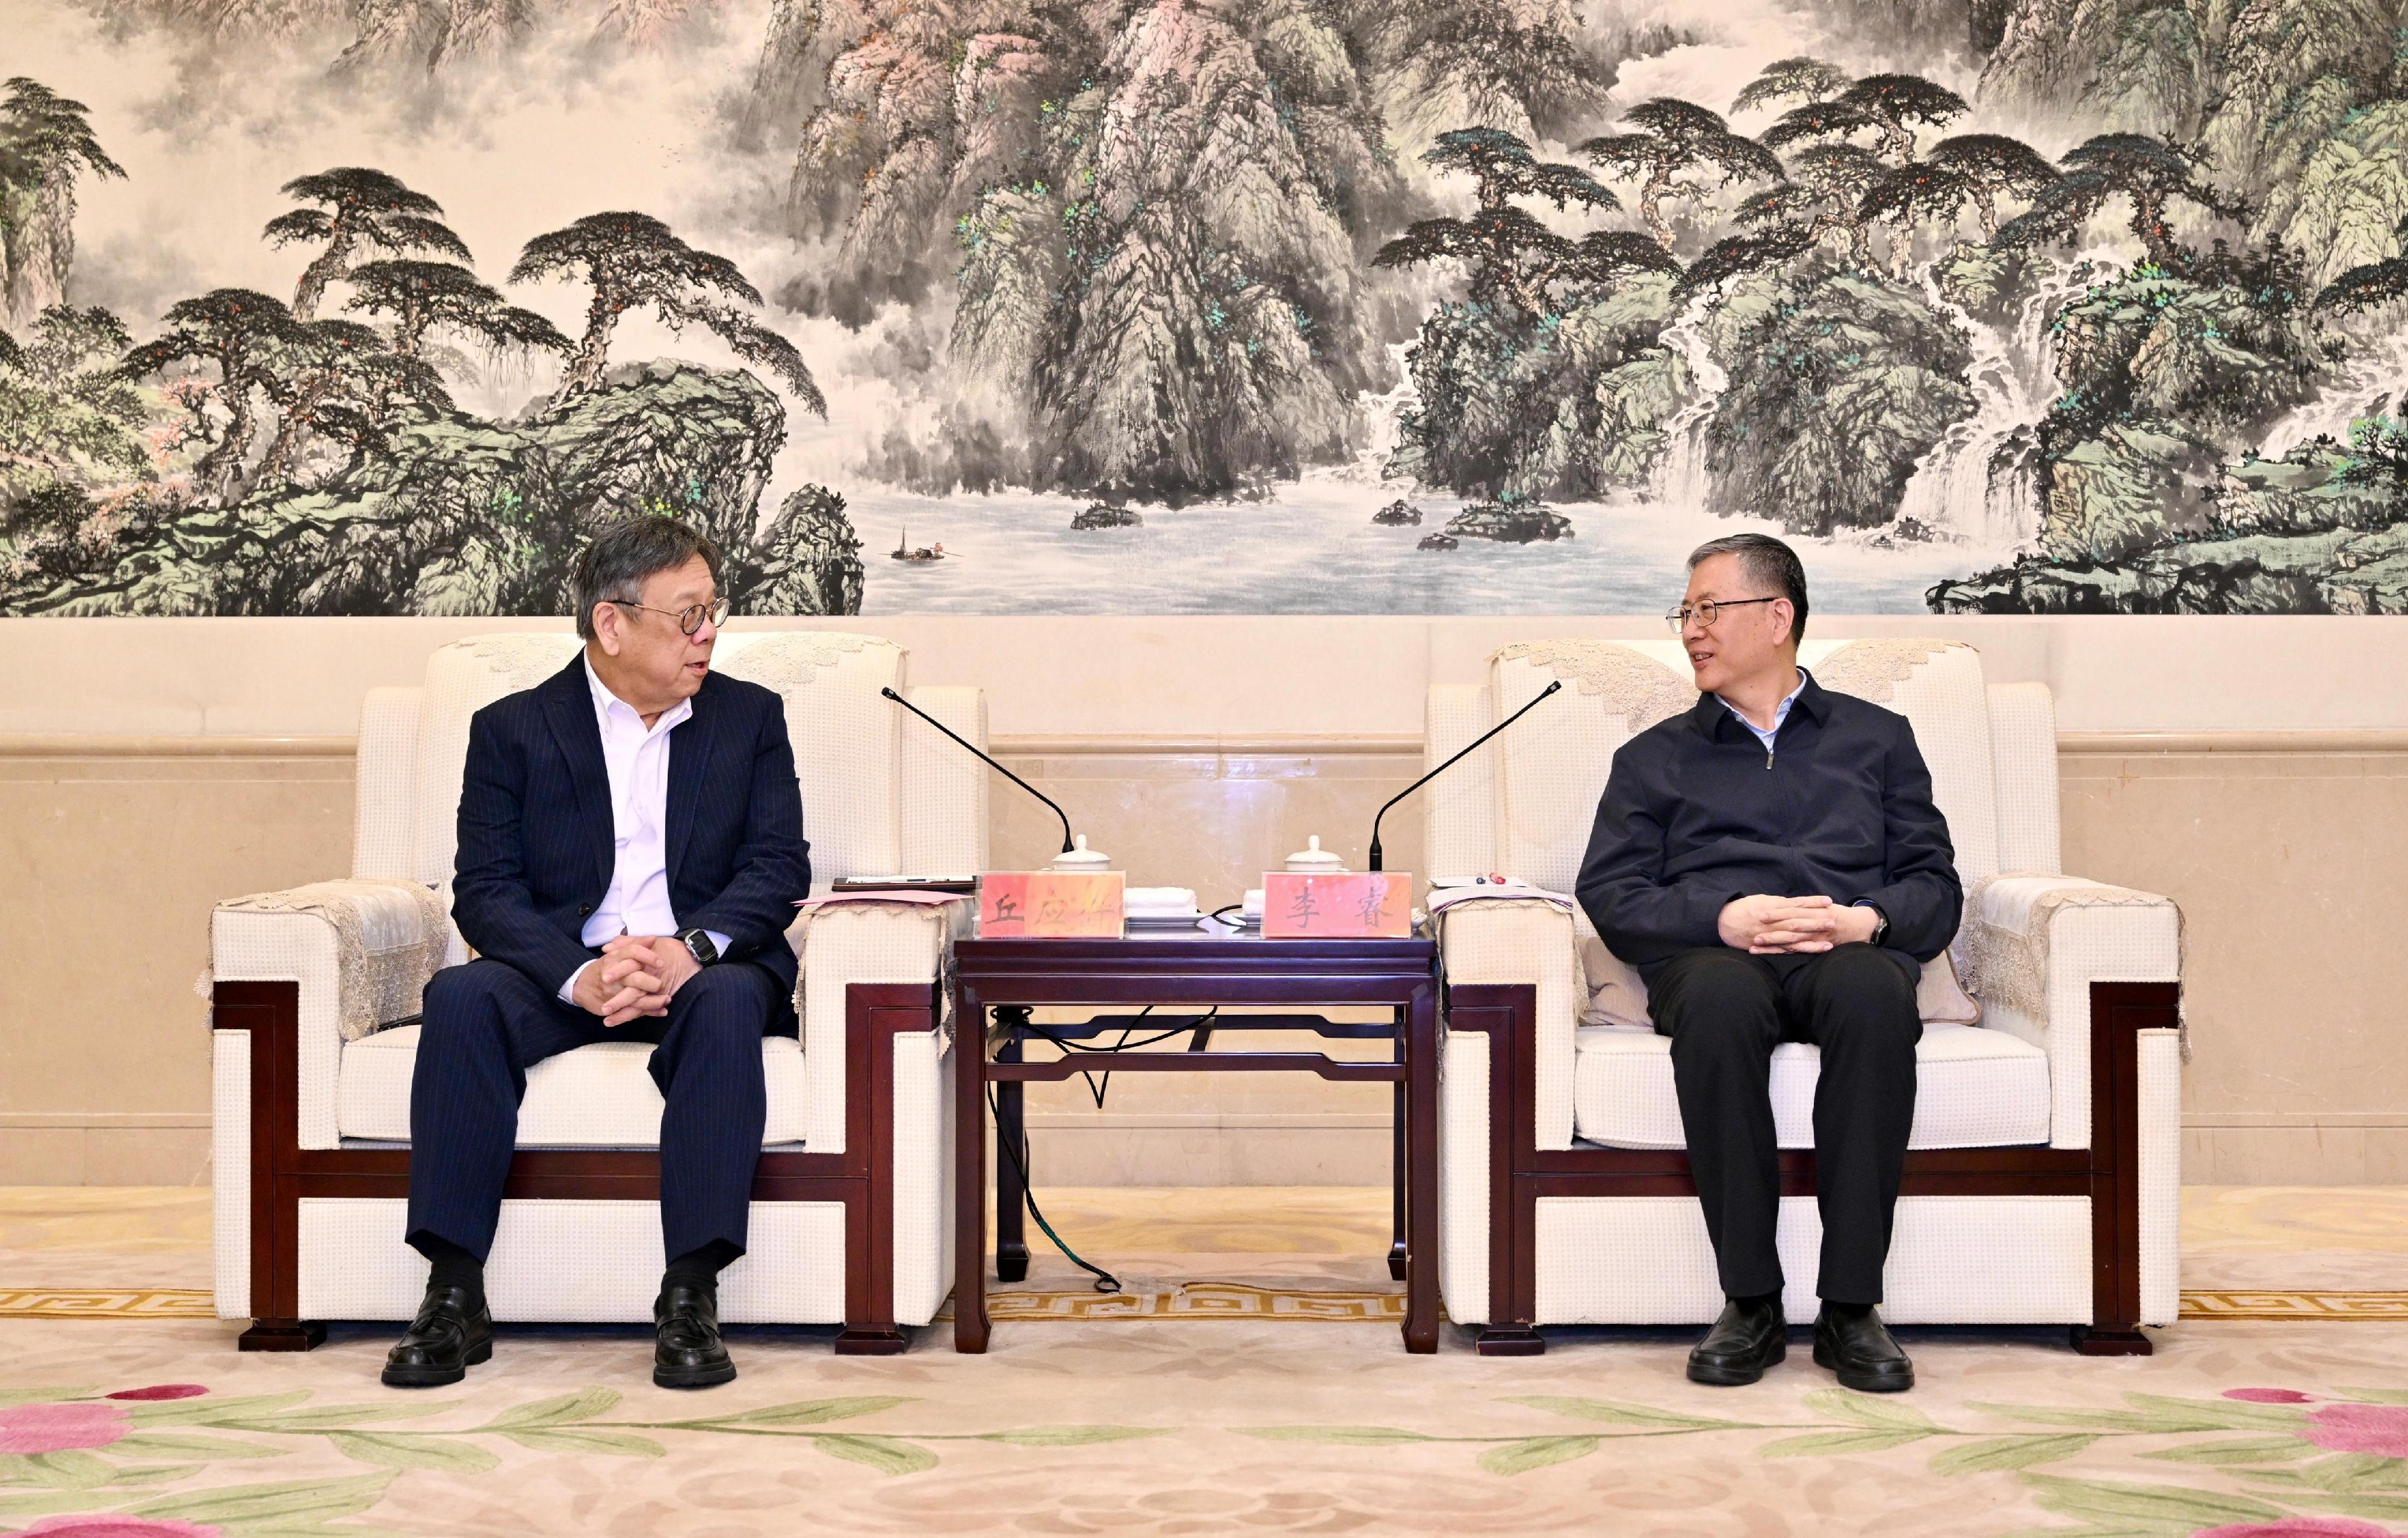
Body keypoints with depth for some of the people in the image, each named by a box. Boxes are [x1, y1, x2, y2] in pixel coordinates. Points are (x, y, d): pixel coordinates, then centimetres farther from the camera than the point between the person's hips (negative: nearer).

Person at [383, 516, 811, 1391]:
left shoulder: (749, 718, 11)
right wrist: (581, 974, -23)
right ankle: (454, 1299, -27)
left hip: (702, 969, 0)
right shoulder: (512, 729, 7)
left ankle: (690, 1298, -35)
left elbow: (779, 868, 0)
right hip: (564, 973, 0)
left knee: (729, 1000, -34)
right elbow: (486, 891, -3)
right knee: (462, 998, -30)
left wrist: (693, 948, -21)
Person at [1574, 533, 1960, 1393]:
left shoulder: (1876, 738, 26)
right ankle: (1749, 1305, -31)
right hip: (1714, 956, 0)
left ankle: (1851, 1308, -34)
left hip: (1848, 953, 0)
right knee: (1719, 1000, -39)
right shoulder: (1655, 758, 26)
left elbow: (1934, 882, 15)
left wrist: (1866, 919, -8)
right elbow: (1610, 895, 11)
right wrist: (1723, 918, -8)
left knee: (1873, 992, -38)